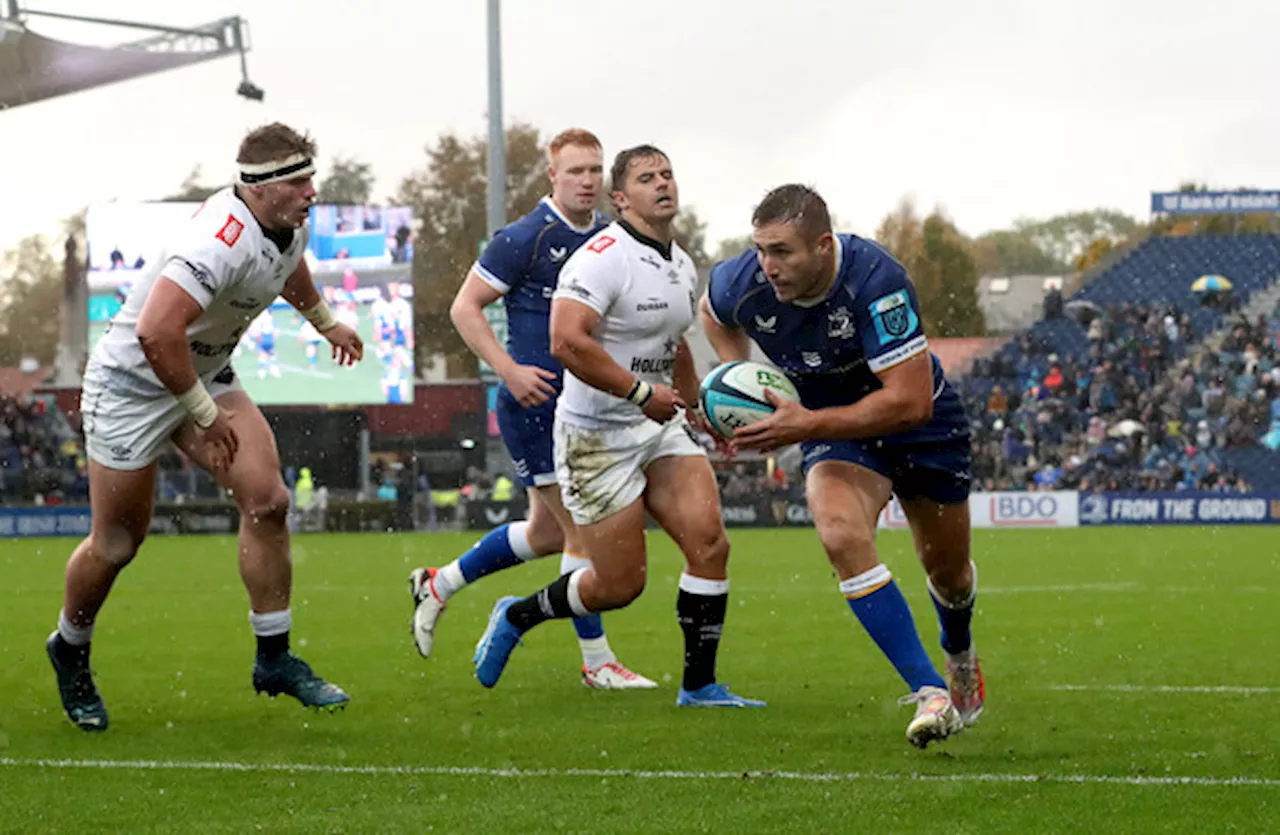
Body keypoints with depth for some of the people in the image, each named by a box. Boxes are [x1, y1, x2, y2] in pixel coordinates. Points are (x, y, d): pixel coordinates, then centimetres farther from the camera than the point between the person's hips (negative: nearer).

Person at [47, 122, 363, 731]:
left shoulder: (291, 224, -4)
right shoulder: (223, 241, -34)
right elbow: (156, 333, -42)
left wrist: (325, 322, 40)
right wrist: (205, 415, -31)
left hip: (205, 376, 8)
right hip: (134, 383, -8)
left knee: (267, 500, -7)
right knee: (117, 544, 3)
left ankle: (274, 659, 4)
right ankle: (70, 651, 30)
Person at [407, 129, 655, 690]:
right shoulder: (525, 238, -12)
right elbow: (465, 308, -9)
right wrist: (509, 370, -18)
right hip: (534, 404, -8)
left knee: (547, 533, 16)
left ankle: (439, 585, 34)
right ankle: (597, 662, 0)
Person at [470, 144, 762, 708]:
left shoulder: (682, 267, 12)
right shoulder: (603, 258, -17)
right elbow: (567, 342, -29)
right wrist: (641, 392, -25)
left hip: (658, 428, 8)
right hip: (597, 435, -8)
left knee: (709, 542, -10)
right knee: (620, 586, -3)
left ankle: (699, 685, -2)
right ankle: (516, 616, 24)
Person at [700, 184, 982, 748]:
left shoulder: (874, 281, -36)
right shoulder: (744, 284, -22)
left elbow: (910, 400, -37)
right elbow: (715, 311, 7)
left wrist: (807, 426, -40)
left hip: (919, 425, -2)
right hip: (830, 424, 2)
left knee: (946, 567, 14)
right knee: (842, 534, -29)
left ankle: (960, 654, 52)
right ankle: (930, 692, -26)